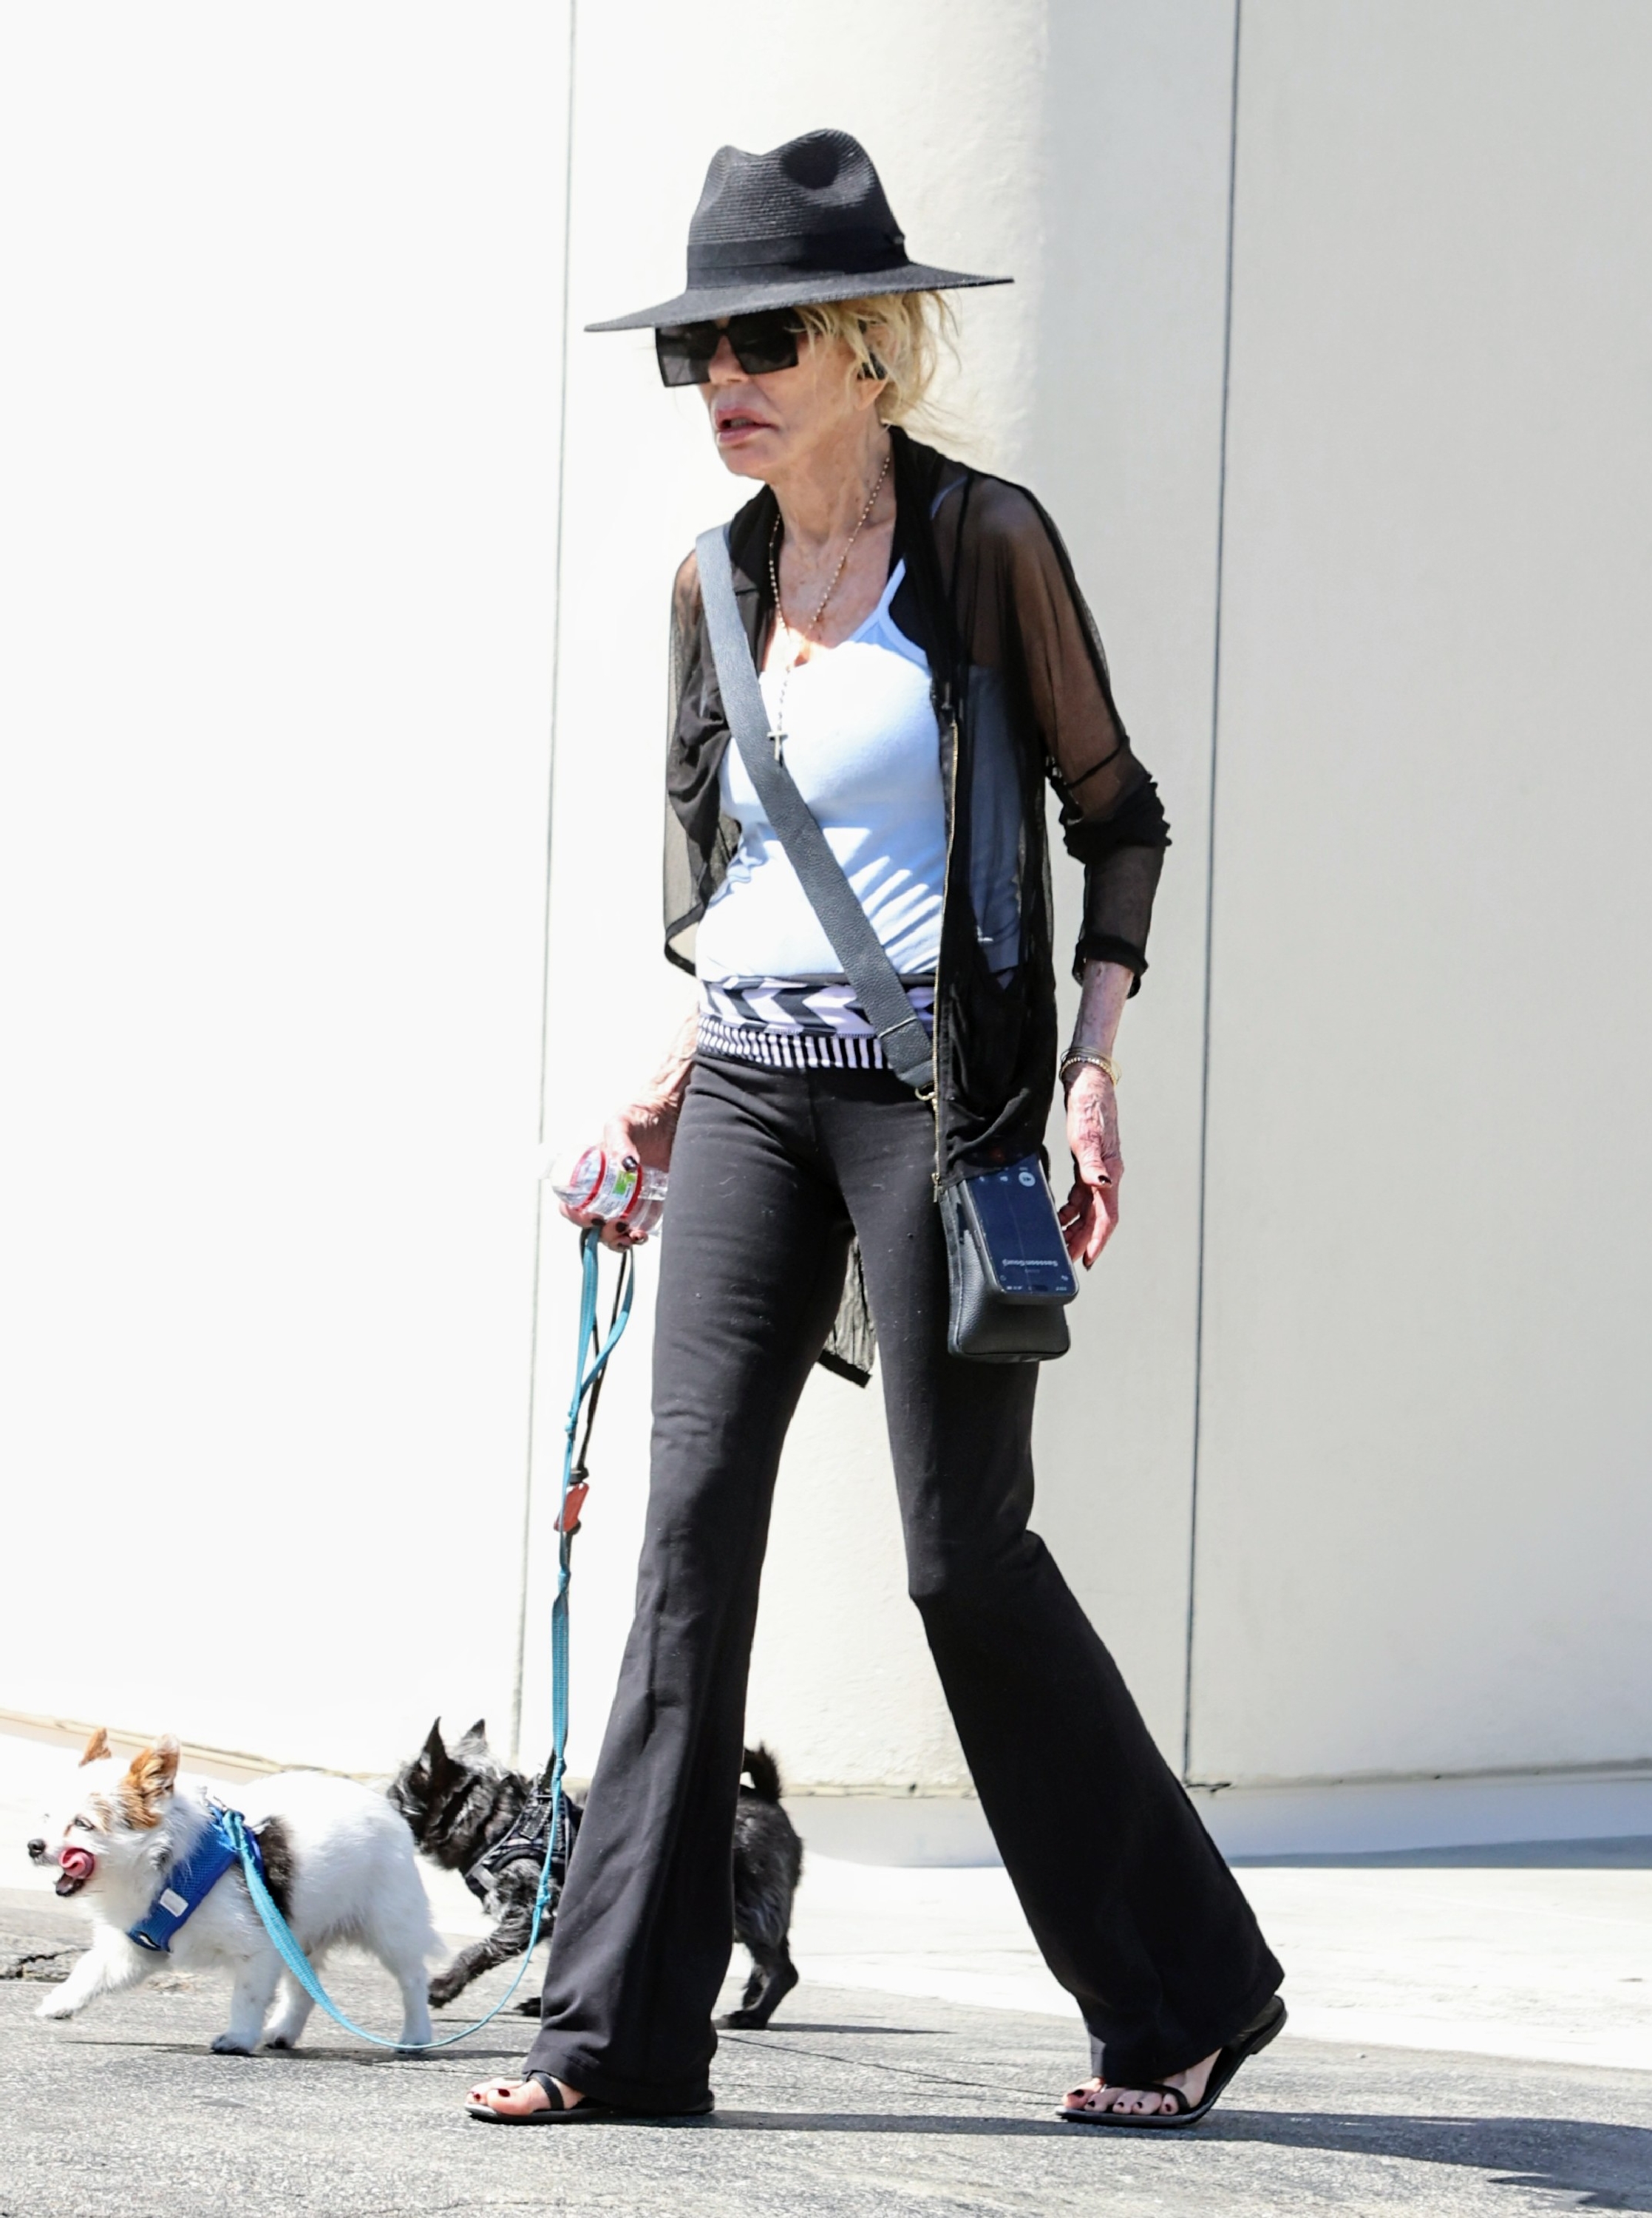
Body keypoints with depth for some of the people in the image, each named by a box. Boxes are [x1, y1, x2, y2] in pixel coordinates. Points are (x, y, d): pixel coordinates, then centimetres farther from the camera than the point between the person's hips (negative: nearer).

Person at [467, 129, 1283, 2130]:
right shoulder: (719, 580, 11)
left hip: (937, 1083, -5)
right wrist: (697, 1056, 13)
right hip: (753, 1088, 5)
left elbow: (1116, 816, 0)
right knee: (694, 1514, -4)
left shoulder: (985, 543, -4)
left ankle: (1185, 1984, 11)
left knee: (964, 1549, -5)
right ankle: (623, 2025, -3)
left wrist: (1092, 1068, -9)